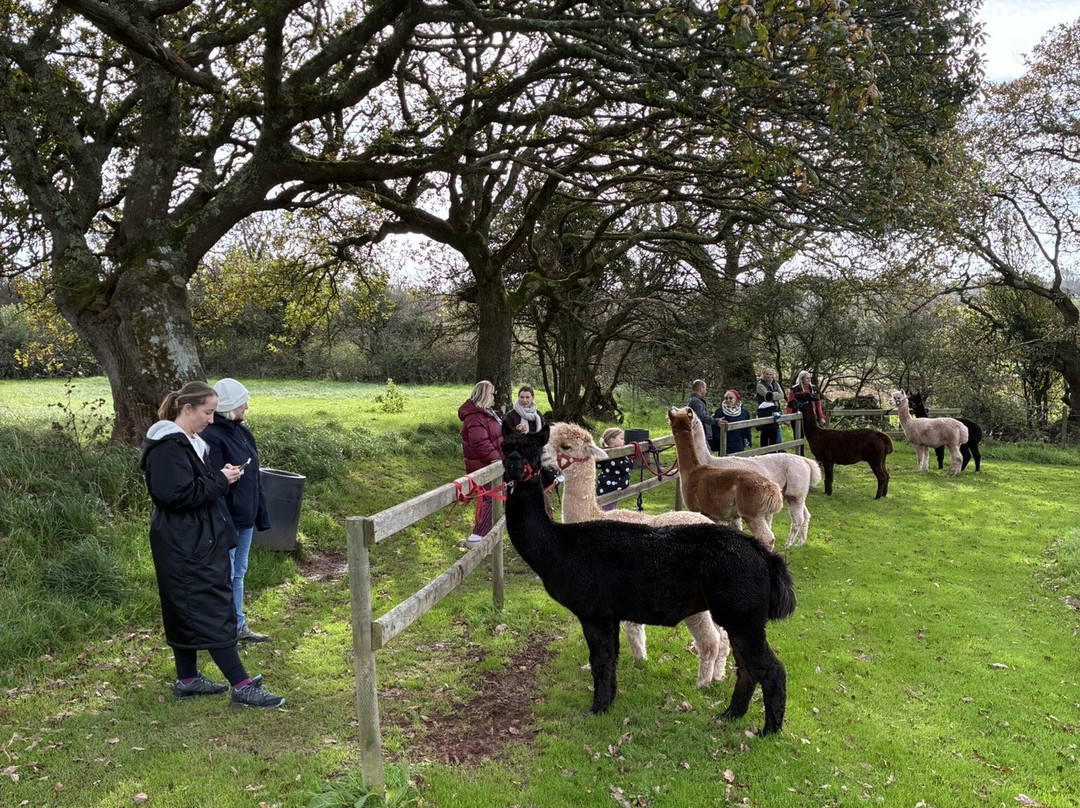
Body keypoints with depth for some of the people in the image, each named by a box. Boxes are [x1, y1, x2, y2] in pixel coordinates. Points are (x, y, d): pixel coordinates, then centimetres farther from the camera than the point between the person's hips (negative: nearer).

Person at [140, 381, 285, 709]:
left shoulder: (191, 442, 14)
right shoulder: (168, 447, -18)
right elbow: (177, 495, -24)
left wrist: (221, 476, 5)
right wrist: (220, 479, -17)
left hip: (196, 541, 10)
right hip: (184, 545, -10)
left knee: (187, 611, 16)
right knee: (212, 610, -8)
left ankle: (187, 680, 26)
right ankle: (242, 686, -5)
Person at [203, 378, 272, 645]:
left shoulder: (241, 431, 8)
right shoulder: (211, 436, -19)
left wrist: (260, 513, 13)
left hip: (245, 517, 9)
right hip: (226, 520, -9)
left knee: (238, 573, 18)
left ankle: (238, 627, 31)